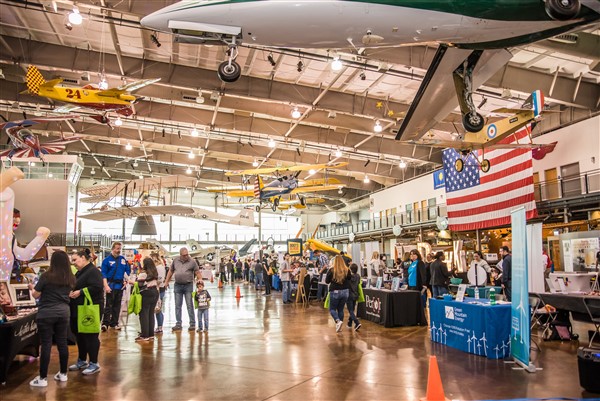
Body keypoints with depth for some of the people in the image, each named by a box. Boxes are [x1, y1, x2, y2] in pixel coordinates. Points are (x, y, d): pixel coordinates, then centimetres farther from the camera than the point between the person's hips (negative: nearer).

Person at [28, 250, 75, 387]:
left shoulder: (46, 276, -11)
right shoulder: (70, 278, 2)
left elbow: (36, 295, -2)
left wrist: (32, 288, 18)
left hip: (46, 314, -4)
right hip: (63, 312, 4)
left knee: (46, 344, 0)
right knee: (62, 343, 11)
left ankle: (43, 378, 6)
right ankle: (63, 374, 19)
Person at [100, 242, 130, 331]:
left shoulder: (123, 259, 9)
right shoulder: (107, 260, -3)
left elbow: (128, 271, 14)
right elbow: (103, 274, -6)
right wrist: (106, 286, -15)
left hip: (120, 285, 5)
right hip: (111, 285, -4)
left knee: (117, 305, 10)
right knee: (109, 305, -6)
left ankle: (114, 323, 19)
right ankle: (105, 323, -1)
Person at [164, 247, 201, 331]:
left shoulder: (192, 261, -3)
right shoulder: (175, 260, 6)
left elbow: (198, 272, -4)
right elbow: (171, 271, 15)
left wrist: (200, 279, -22)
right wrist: (166, 281, 14)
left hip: (188, 285, -3)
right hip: (177, 285, 3)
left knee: (190, 305, -2)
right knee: (177, 306, 7)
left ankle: (192, 324, 4)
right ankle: (178, 324, 14)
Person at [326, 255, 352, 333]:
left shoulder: (331, 270, -11)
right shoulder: (347, 270, -4)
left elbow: (327, 281, -4)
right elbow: (349, 279, 8)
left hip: (335, 292, -3)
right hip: (345, 291, 3)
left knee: (332, 309, 10)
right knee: (341, 309, 15)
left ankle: (338, 321, -14)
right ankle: (339, 326, 18)